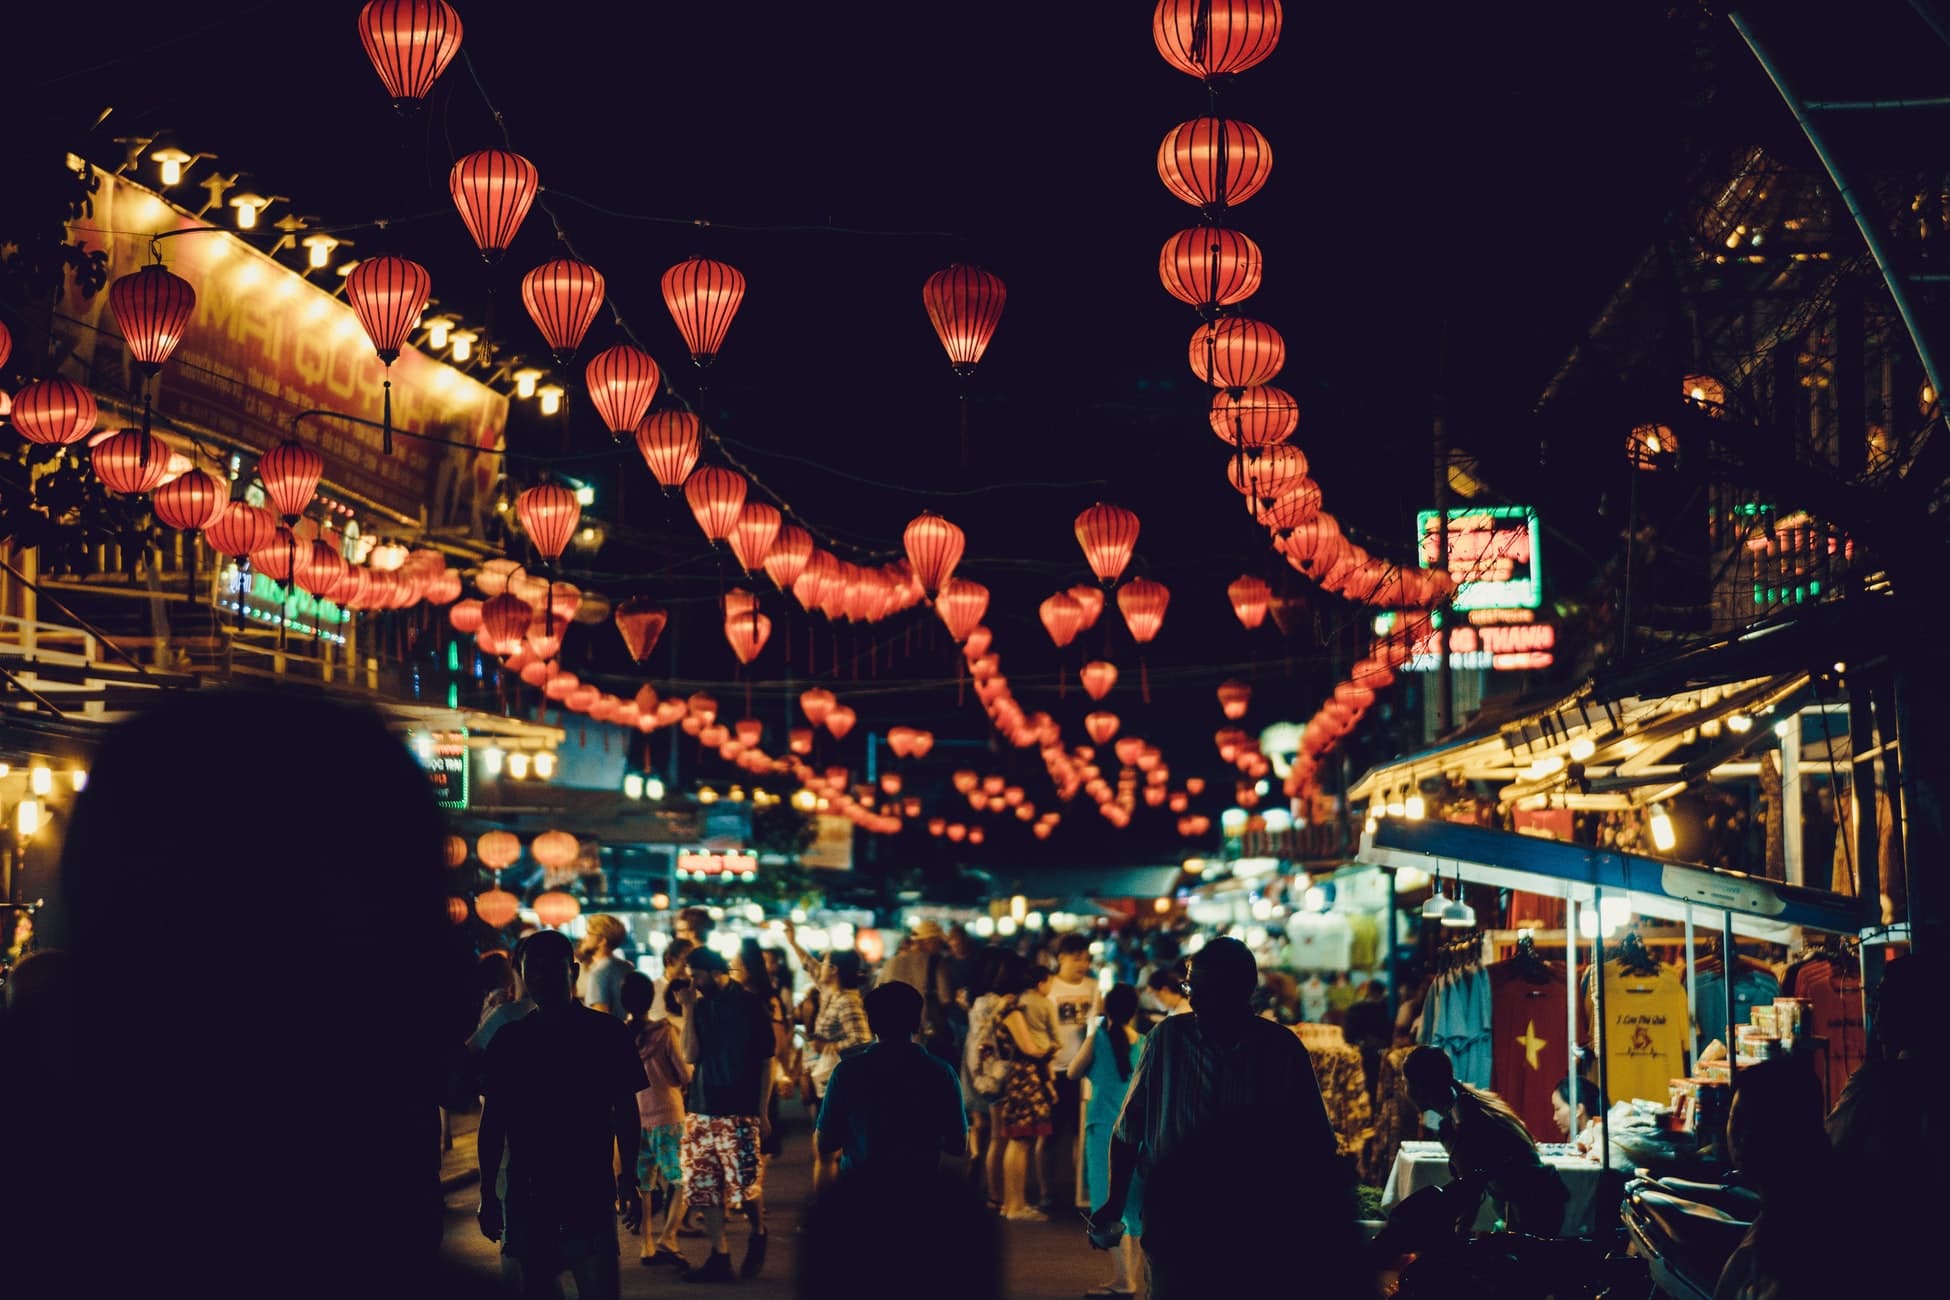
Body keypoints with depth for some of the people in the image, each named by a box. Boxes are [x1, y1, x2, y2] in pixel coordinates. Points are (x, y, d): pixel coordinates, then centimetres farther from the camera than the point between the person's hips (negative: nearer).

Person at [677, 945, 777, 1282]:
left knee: (747, 1185, -8)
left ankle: (758, 1235, 19)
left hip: (739, 1113, -4)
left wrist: (762, 1110, -4)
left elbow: (767, 1061, 0)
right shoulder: (701, 1005, 8)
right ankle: (720, 1258, 9)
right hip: (701, 1112, 5)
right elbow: (690, 1055, -1)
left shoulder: (750, 1006, -2)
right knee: (705, 1188, 2)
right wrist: (688, 1009, -7)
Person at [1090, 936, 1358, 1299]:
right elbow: (1127, 1130, 2)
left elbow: (1314, 1146, 3)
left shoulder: (1282, 1050, -3)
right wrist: (1115, 1203, -4)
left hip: (1254, 1227, 0)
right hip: (1172, 1222, 0)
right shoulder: (1166, 1039, -3)